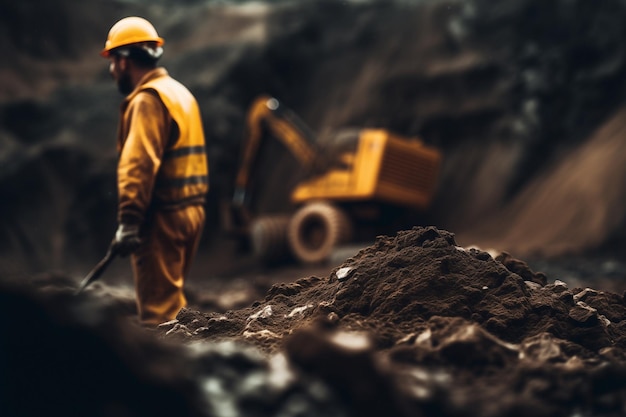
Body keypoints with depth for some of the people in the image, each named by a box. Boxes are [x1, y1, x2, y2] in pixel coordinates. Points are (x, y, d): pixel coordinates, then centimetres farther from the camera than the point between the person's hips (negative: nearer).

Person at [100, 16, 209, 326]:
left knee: (158, 308, -5)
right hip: (190, 210, 10)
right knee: (172, 297, 19)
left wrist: (128, 221, -28)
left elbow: (139, 164, -23)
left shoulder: (147, 99, -12)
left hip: (161, 217, -9)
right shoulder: (180, 93, 18)